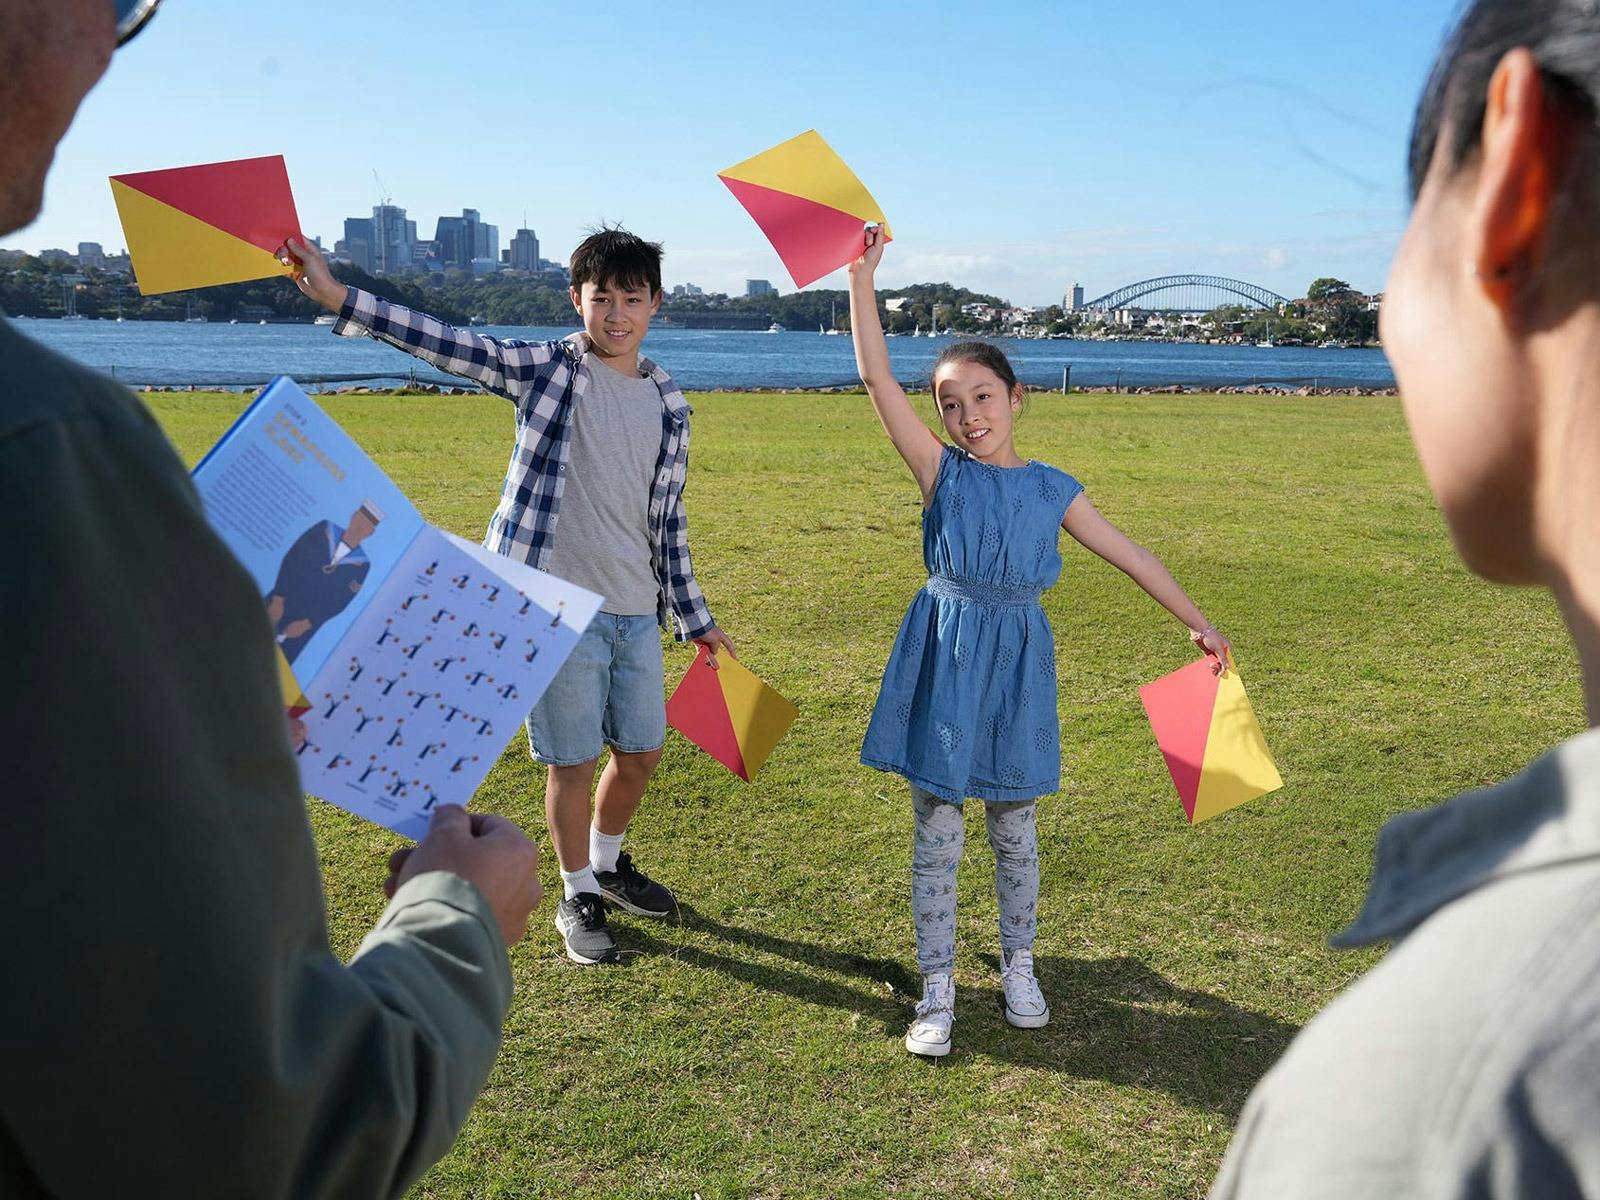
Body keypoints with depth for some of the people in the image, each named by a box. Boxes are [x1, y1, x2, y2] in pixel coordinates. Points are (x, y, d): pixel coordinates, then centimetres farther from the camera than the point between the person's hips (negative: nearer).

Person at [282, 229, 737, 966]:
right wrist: (338, 298, -22)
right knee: (572, 762, 5)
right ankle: (579, 897, 27)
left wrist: (694, 617, 16)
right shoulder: (546, 369, -3)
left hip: (637, 613, 5)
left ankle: (609, 865, 41)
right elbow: (444, 344, -12)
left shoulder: (668, 404, 8)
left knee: (642, 753, 14)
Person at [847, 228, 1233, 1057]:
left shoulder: (1052, 489, 4)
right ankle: (938, 988, 17)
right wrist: (862, 276, -14)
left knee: (1014, 825, 14)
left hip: (1017, 659, 2)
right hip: (946, 660, -2)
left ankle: (1018, 967, 34)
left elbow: (1128, 554, 12)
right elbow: (875, 376, -11)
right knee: (937, 827, 4)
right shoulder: (941, 473, -3)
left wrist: (1195, 622, 13)